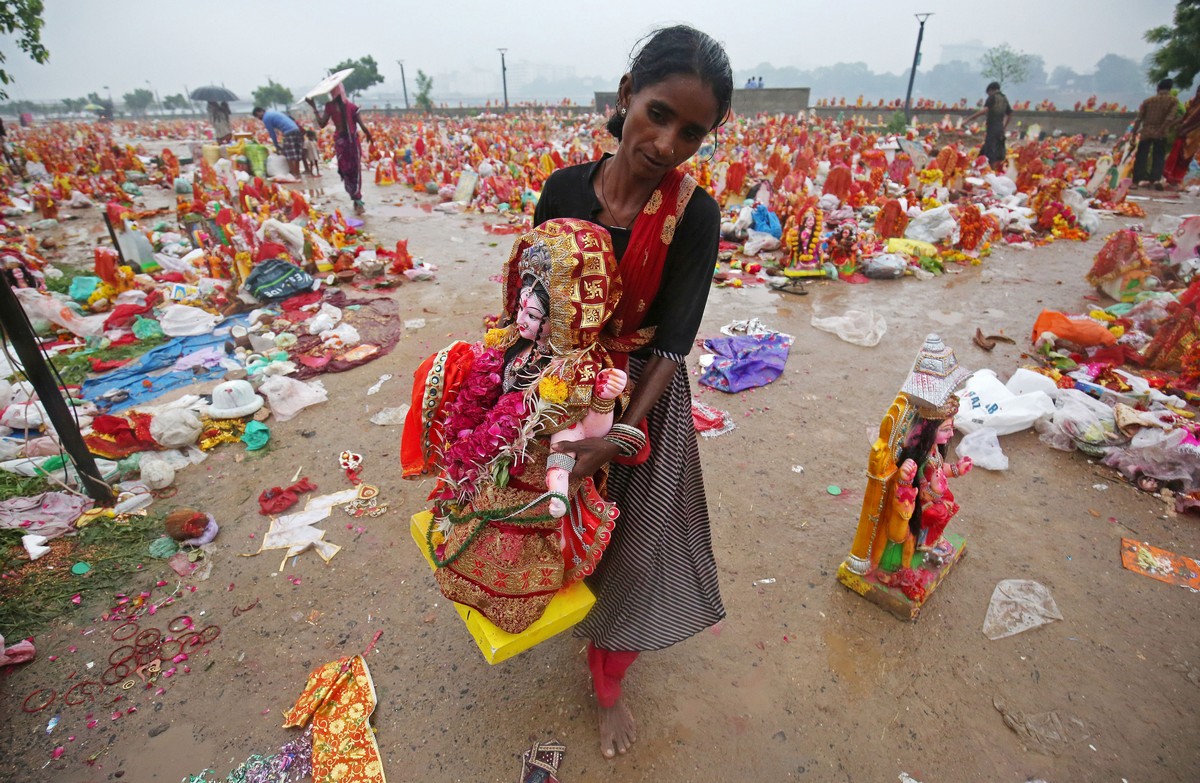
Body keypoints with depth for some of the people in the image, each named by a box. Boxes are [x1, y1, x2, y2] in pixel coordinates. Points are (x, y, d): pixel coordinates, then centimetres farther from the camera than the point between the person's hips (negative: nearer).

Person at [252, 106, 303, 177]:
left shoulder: (266, 118, 2)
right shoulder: (274, 113, 29)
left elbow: (272, 133, 2)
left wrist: (277, 147, 11)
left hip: (289, 133, -8)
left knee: (290, 157, -7)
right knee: (296, 156, 9)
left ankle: (294, 175, -9)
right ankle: (297, 174, 11)